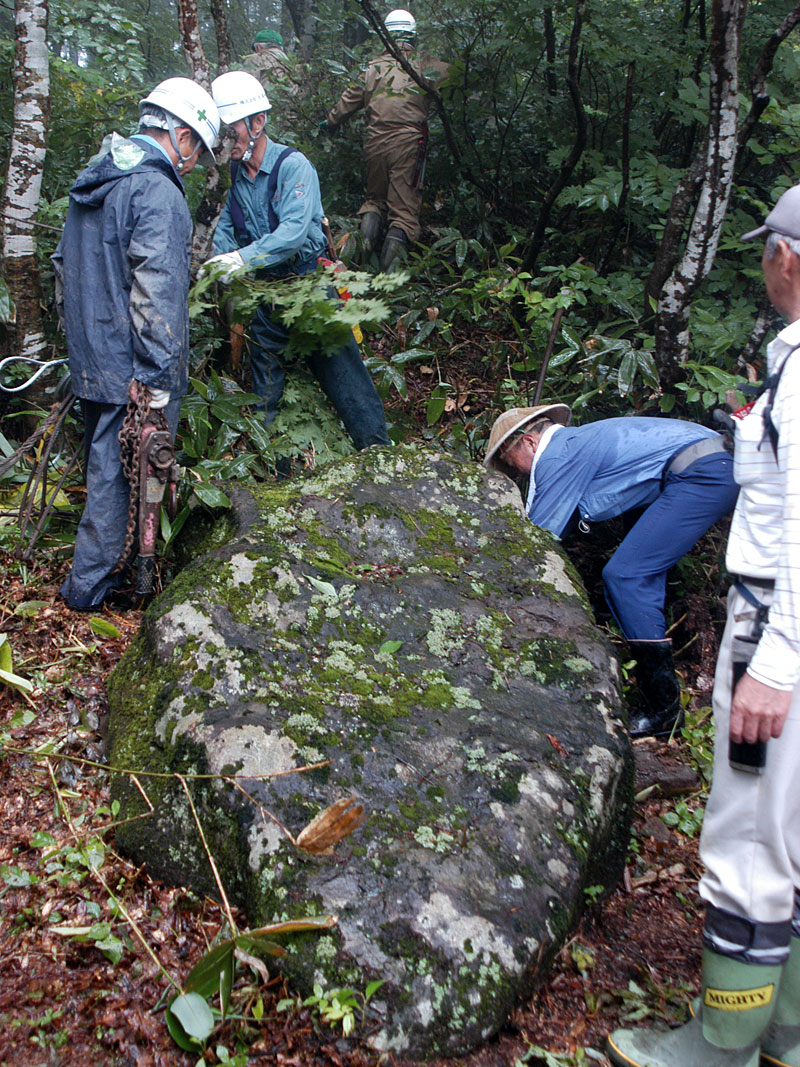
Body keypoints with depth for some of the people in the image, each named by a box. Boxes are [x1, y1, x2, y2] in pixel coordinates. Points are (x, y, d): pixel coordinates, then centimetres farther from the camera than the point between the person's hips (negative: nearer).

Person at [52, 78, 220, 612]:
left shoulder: (92, 183, 14)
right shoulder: (158, 193, -17)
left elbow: (65, 269, 21)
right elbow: (155, 293, -24)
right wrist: (158, 379, -22)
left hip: (89, 361, 9)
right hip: (132, 368, -9)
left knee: (104, 463, 20)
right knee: (122, 472, 3)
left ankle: (94, 572, 34)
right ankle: (90, 583, 13)